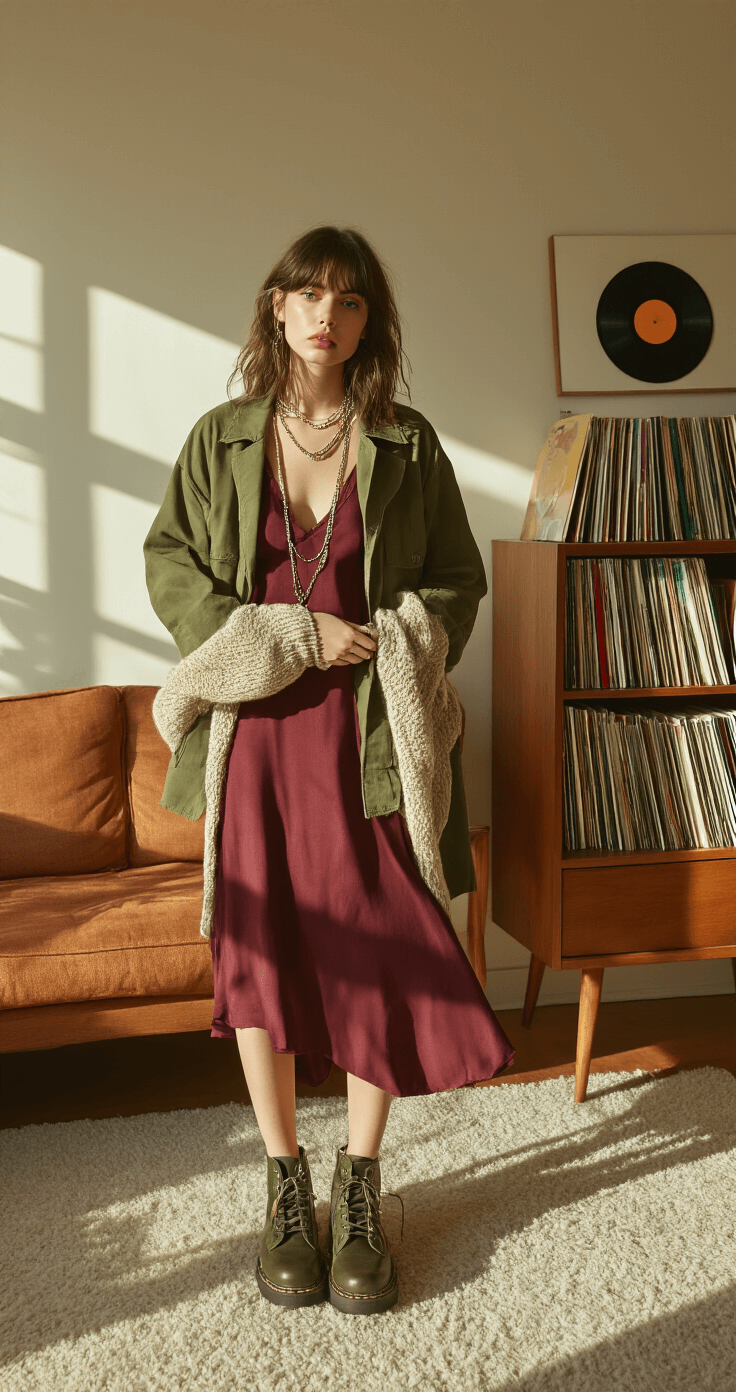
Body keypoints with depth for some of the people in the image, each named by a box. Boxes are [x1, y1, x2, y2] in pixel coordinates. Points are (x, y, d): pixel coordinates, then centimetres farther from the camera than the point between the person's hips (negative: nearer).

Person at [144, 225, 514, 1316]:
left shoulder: (409, 444, 5)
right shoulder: (221, 438, 8)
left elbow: (459, 583, 9)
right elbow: (168, 561, 8)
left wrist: (387, 642, -9)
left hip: (366, 730, -1)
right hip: (253, 729, 1)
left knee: (375, 954, 0)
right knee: (257, 950, 6)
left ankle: (360, 1190, 20)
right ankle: (286, 1186, 24)